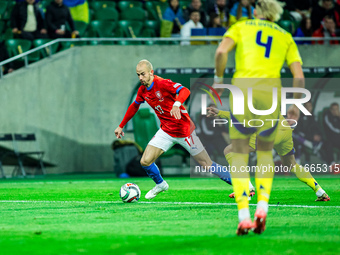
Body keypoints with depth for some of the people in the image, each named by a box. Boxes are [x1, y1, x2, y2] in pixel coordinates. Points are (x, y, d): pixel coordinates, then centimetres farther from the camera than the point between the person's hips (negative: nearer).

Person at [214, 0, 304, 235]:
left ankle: (244, 216, -10)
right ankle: (262, 207, 0)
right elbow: (299, 76, 8)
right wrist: (296, 105, 19)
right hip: (271, 94, 2)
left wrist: (218, 79, 7)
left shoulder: (241, 27, 15)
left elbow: (222, 51, -5)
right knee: (265, 153, 21)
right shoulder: (286, 37, 19)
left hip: (242, 90, -2)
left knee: (239, 156, 5)